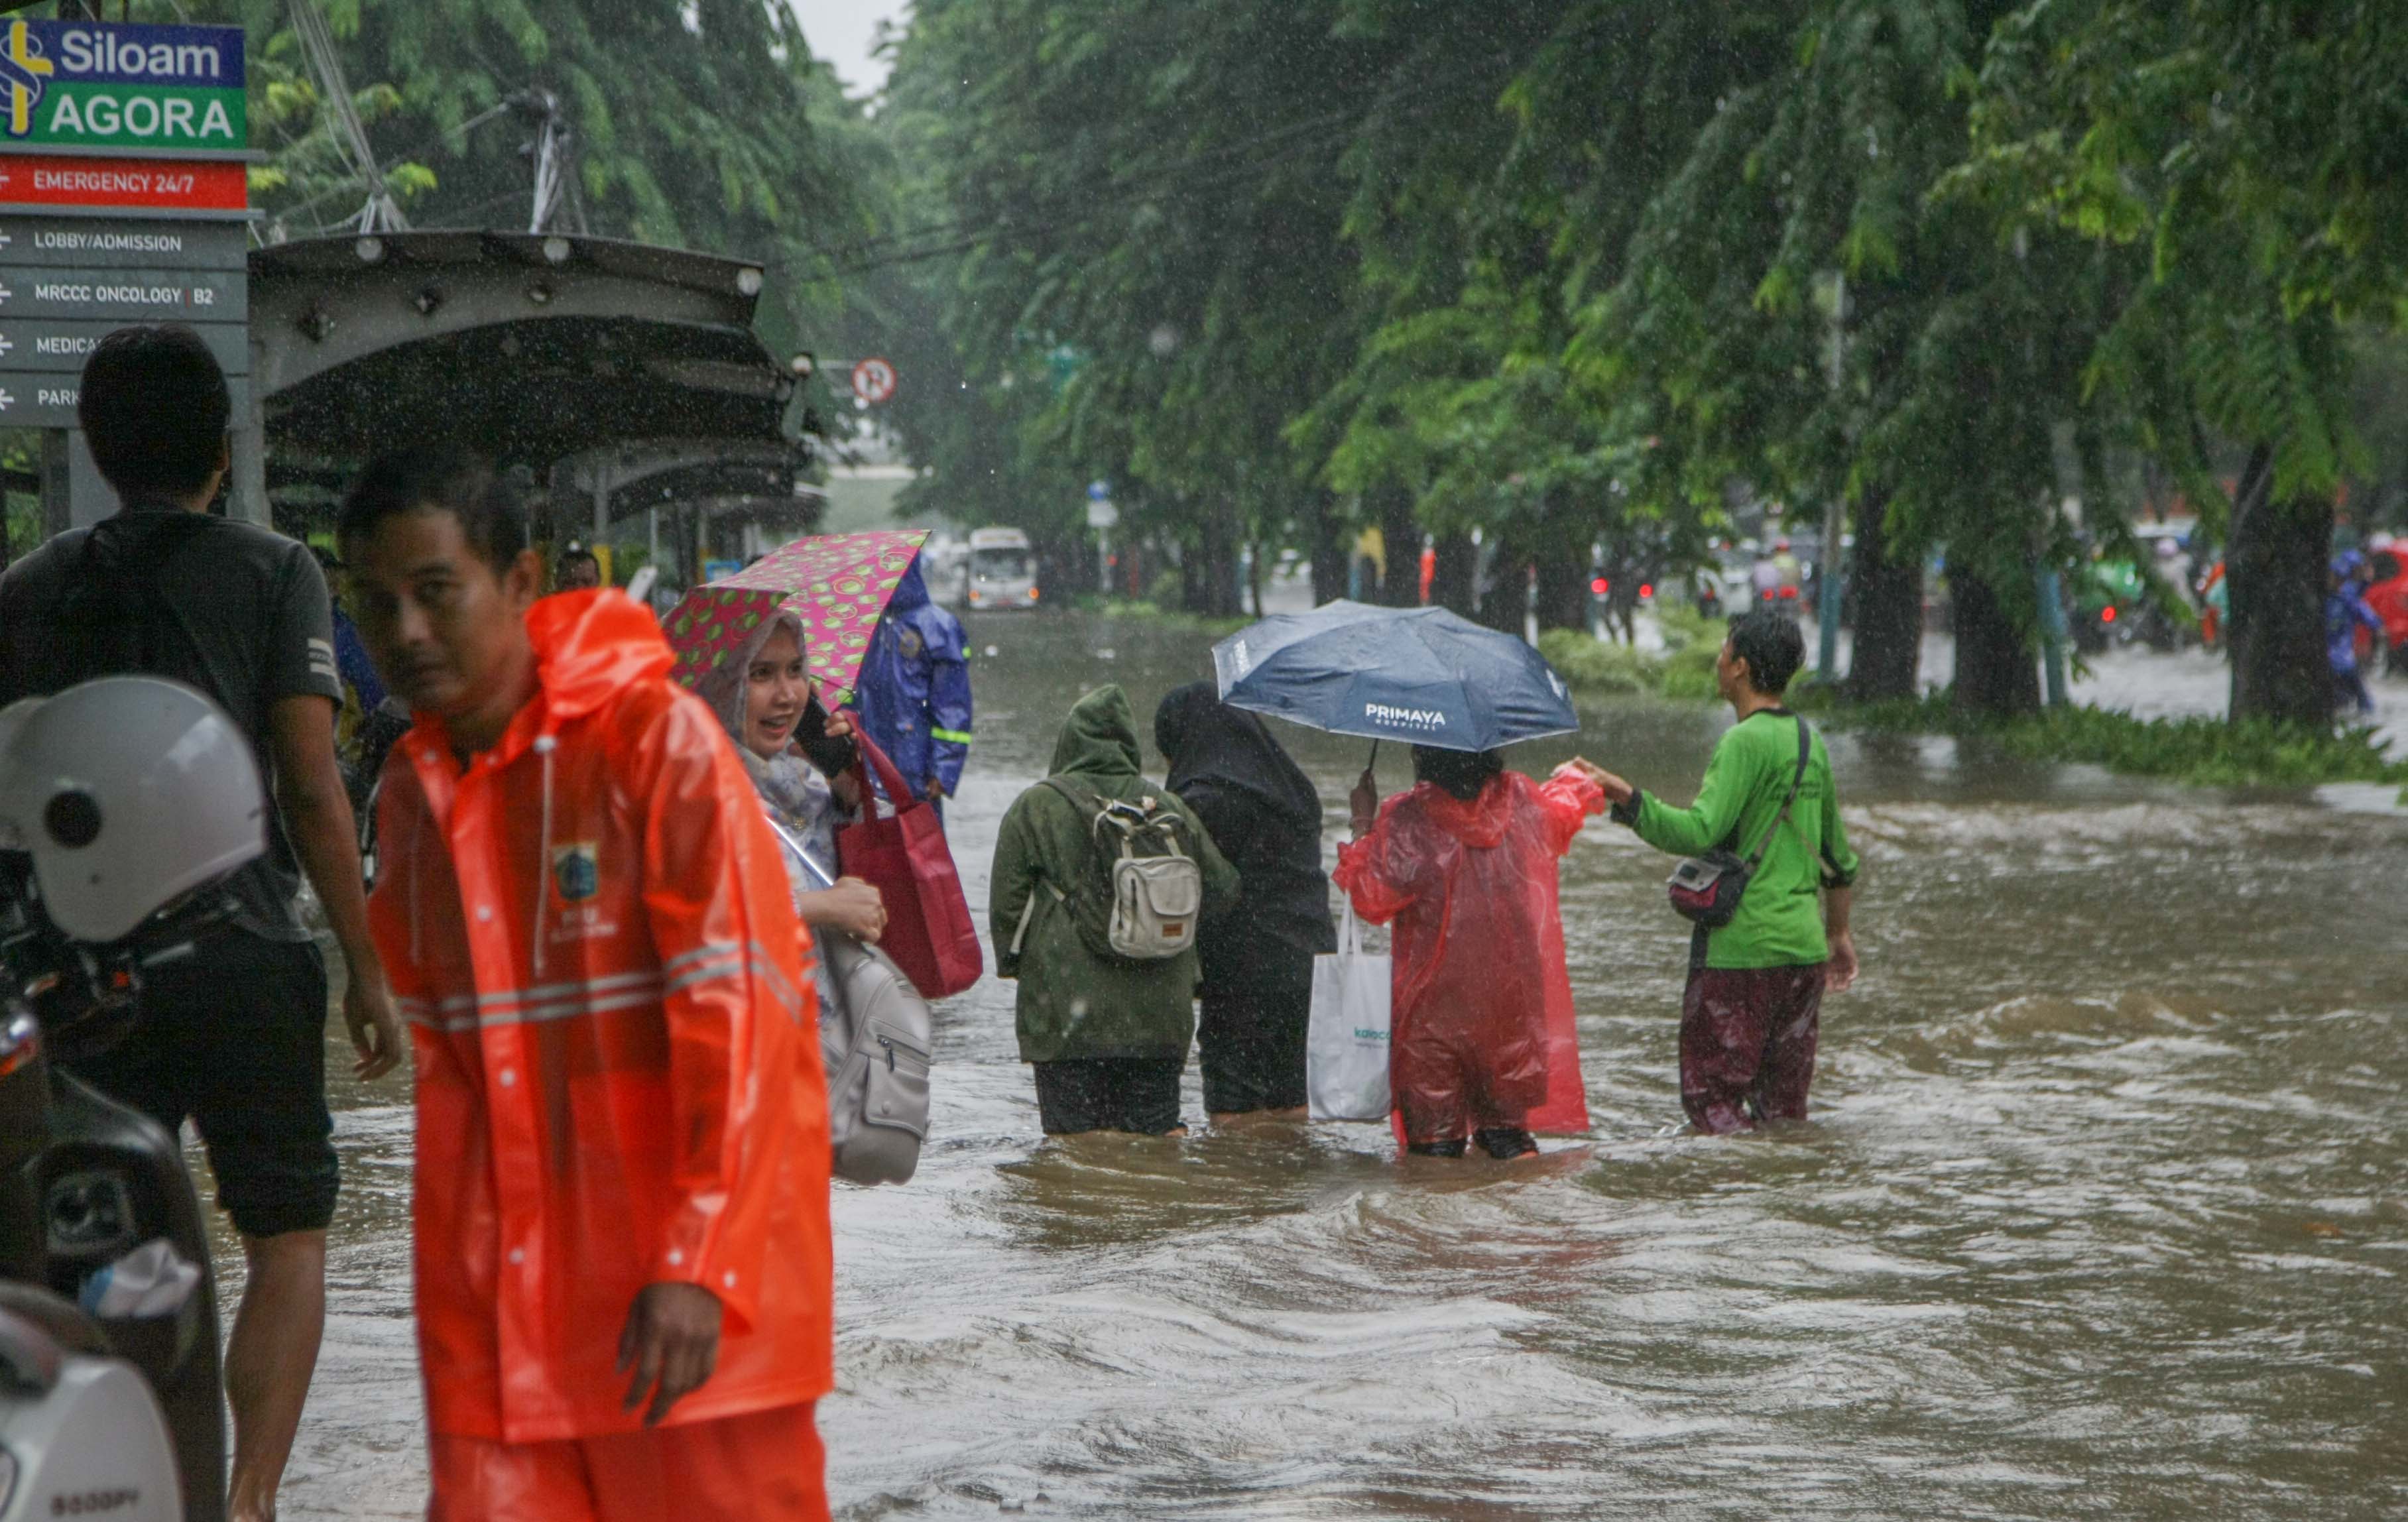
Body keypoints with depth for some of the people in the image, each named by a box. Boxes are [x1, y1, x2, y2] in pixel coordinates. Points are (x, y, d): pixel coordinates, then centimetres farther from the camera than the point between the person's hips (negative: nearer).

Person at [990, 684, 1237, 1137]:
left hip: (1068, 1013, -3)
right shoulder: (1168, 807, 7)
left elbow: (1006, 902, -3)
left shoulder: (1035, 808, -3)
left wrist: (1013, 962, 14)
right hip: (1158, 1013, 3)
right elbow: (1221, 888, 14)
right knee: (1159, 1126, 12)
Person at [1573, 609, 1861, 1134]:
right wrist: (1839, 933, 33)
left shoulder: (1745, 742, -13)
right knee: (1783, 1102, 13)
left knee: (1711, 1096, -4)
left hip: (1740, 948, -8)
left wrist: (1626, 796, -29)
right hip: (1803, 946, 8)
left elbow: (1700, 832, -25)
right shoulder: (1811, 742, 13)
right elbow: (1838, 857, 22)